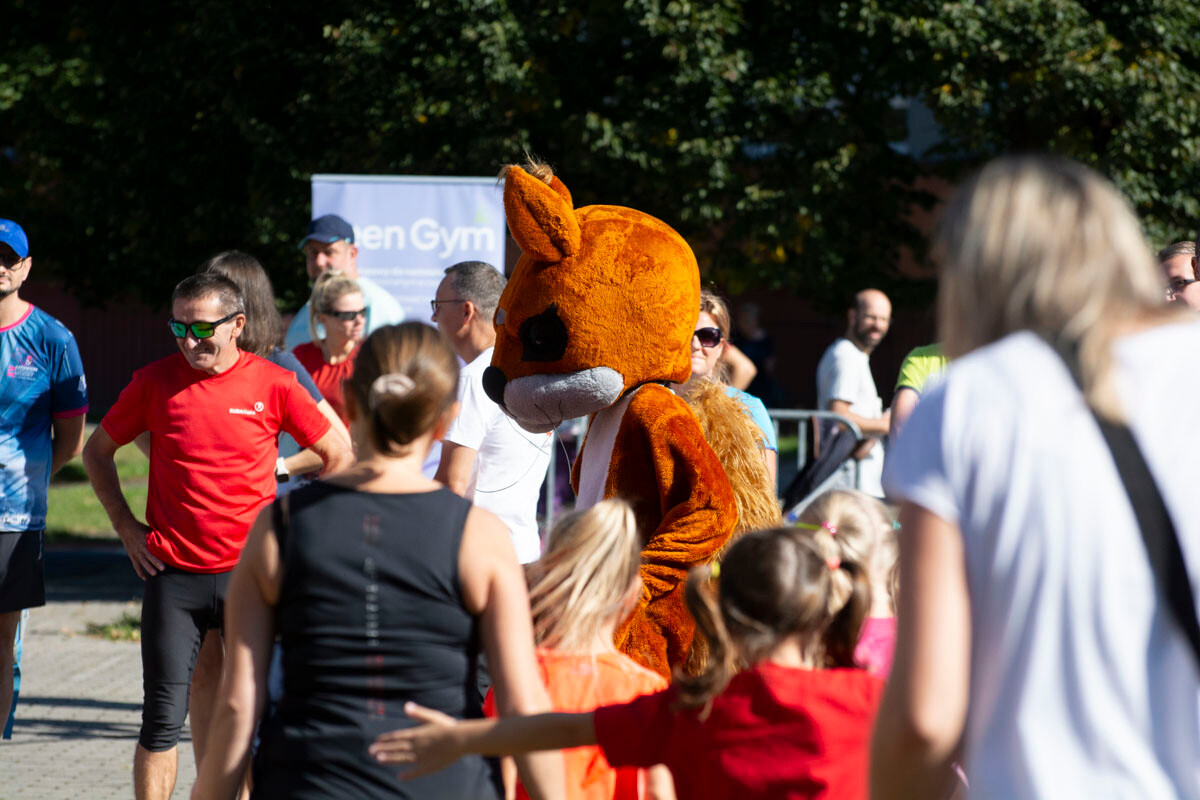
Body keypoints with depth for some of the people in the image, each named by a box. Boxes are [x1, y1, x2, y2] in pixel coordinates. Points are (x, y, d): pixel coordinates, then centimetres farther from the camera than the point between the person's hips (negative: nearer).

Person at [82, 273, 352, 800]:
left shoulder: (273, 384, -2)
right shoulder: (155, 382, 1)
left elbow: (339, 457, 9)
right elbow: (98, 451, 16)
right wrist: (126, 527, 8)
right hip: (174, 576, 0)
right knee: (163, 717, -4)